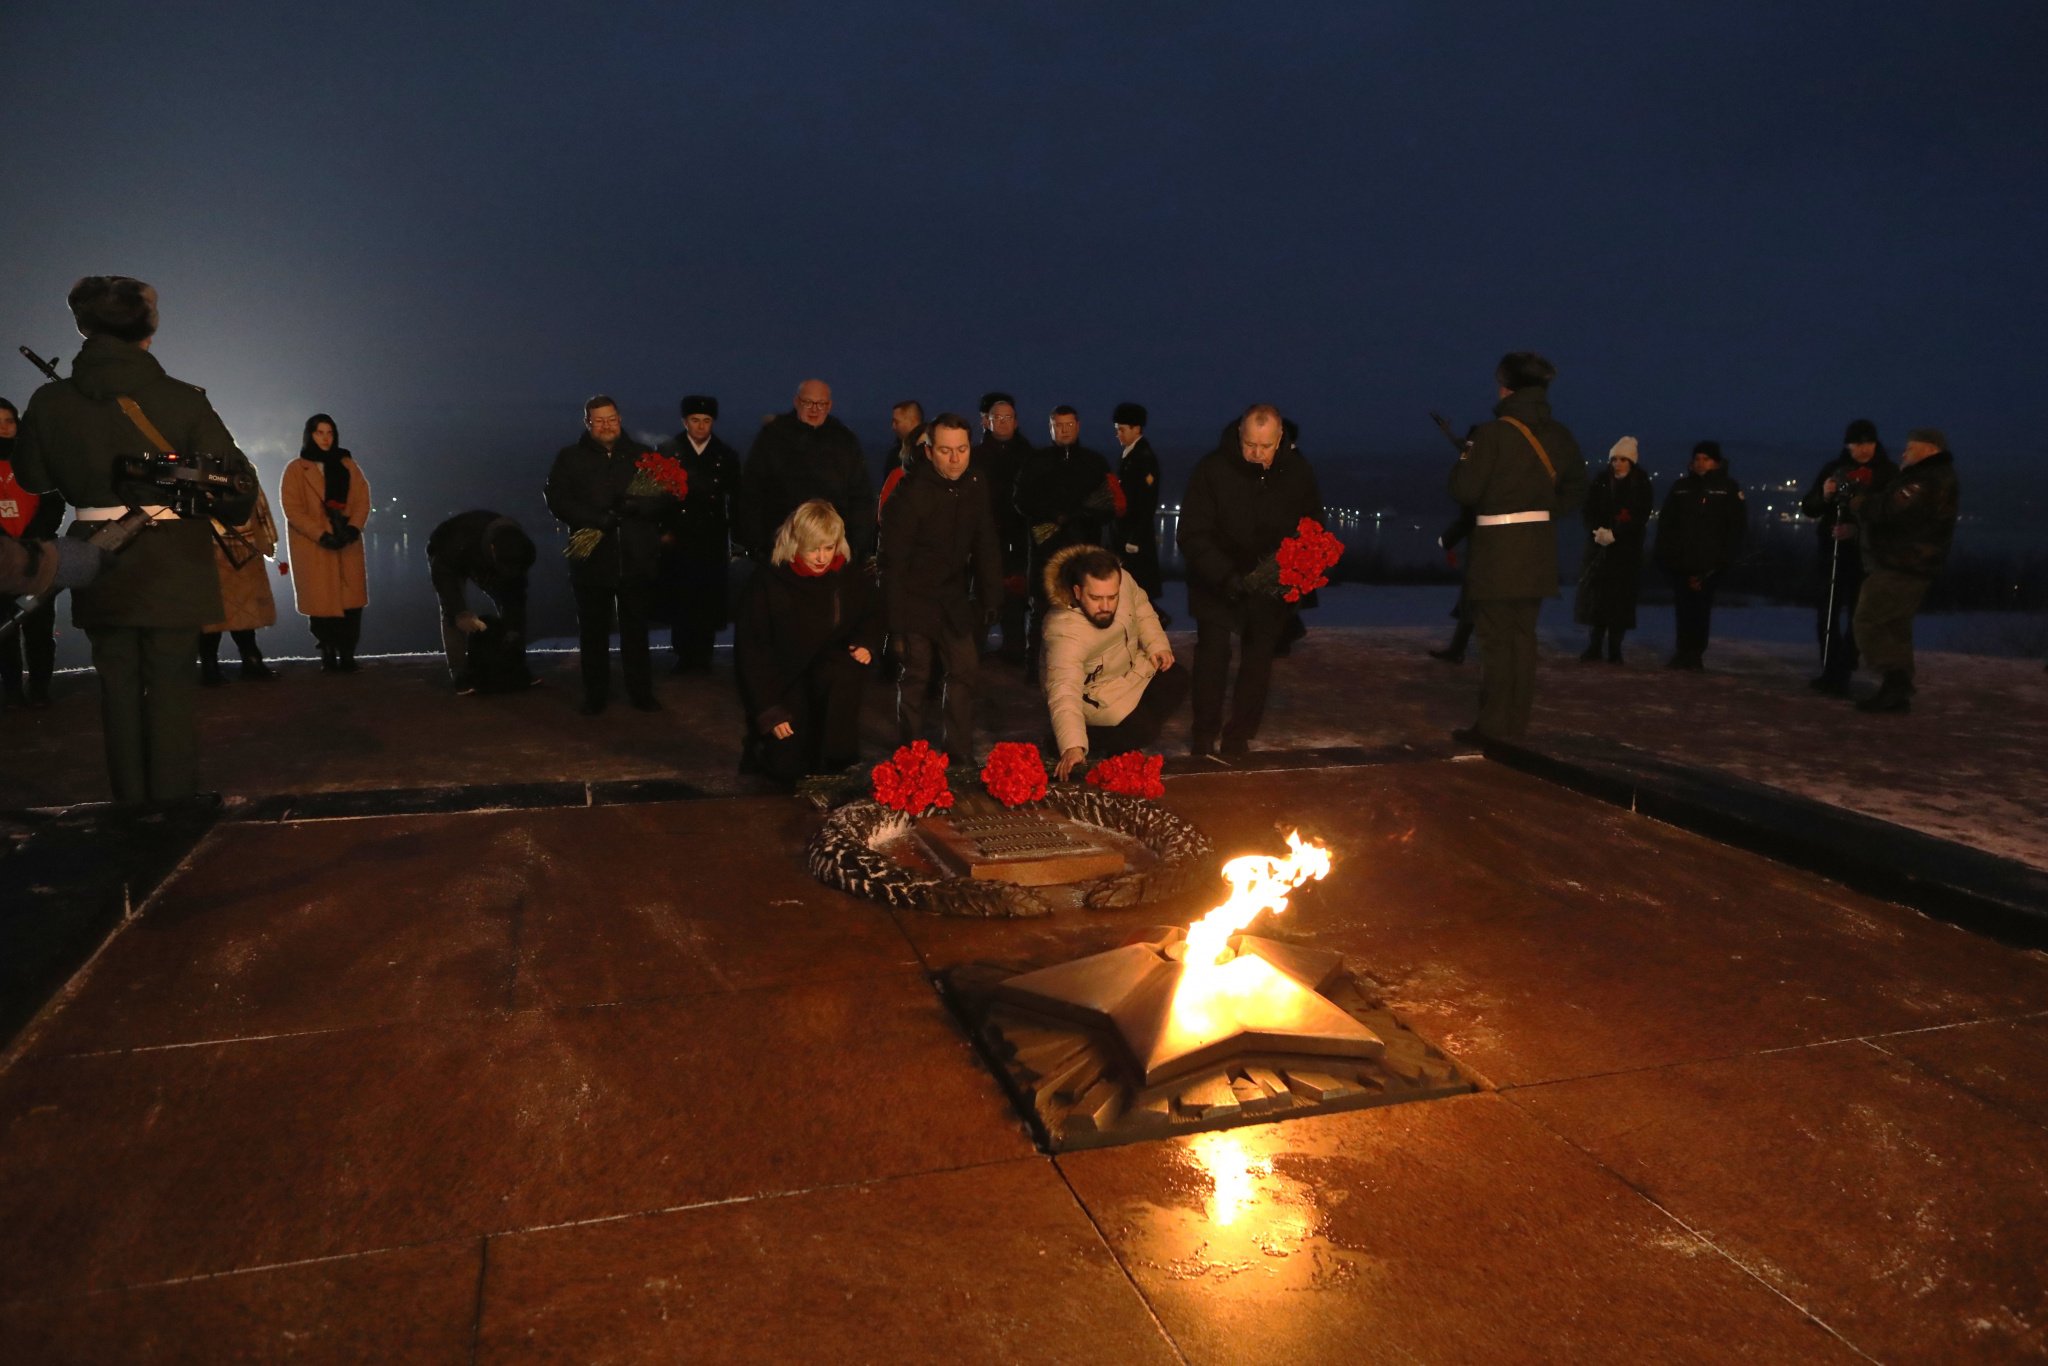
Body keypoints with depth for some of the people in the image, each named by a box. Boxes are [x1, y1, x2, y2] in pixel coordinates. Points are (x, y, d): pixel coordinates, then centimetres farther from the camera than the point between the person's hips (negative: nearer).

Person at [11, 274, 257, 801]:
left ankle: (130, 804, 19)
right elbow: (237, 479, -12)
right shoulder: (182, 400, -12)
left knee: (118, 685, 13)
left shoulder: (50, 402, -3)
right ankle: (172, 803, 8)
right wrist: (228, 516, 9)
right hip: (172, 565, -2)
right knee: (171, 684, 6)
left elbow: (31, 478, 10)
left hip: (98, 566, 3)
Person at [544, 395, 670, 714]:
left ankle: (641, 692, 18)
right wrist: (600, 520, -17)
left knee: (636, 629, 9)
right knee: (593, 631, 7)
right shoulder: (570, 457, 5)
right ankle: (595, 694, 17)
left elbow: (665, 500, 0)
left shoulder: (642, 455, 7)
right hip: (592, 559, 0)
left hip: (637, 559, 0)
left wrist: (635, 505, -20)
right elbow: (557, 500, -5)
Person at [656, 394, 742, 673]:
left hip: (713, 542, 1)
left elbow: (735, 500, 8)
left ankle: (703, 657, 14)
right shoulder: (667, 451, 3)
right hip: (677, 540, -1)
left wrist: (737, 538, 2)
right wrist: (661, 531, -5)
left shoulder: (727, 456, 8)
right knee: (679, 600, 1)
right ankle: (684, 656, 13)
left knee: (709, 600, 2)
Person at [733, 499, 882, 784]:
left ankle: (832, 764, -20)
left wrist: (865, 644, -7)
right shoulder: (768, 583, -15)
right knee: (788, 769, -11)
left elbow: (873, 613, 16)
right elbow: (750, 652, -11)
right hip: (782, 681, -2)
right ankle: (762, 745, 26)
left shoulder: (848, 578, -5)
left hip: (829, 671, 2)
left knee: (848, 672, -34)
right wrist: (769, 712, -14)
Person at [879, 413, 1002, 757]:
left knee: (964, 671, 3)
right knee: (915, 678, 1)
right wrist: (896, 622, -17)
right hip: (915, 601, -5)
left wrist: (990, 599, 2)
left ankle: (959, 755, 13)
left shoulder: (974, 489, -1)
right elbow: (893, 561, -16)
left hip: (955, 600, 5)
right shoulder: (910, 494, -17)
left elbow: (985, 548, 7)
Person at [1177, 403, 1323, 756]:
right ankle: (1205, 733, 15)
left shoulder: (1298, 471, -8)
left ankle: (1240, 734, 21)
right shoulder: (1213, 468, -17)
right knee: (1212, 654, 0)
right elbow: (1193, 534, -19)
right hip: (1218, 583, -2)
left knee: (1258, 658, 8)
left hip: (1271, 586, 3)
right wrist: (1226, 576, -31)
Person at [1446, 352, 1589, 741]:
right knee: (1523, 636, 11)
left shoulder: (1493, 433, -14)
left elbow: (1465, 491, -13)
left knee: (1496, 638, -1)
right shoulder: (1559, 435, 8)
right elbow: (1574, 490, 15)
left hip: (1498, 547, -6)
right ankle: (1516, 723, 15)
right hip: (1538, 546, 6)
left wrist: (1463, 461, 6)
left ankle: (1493, 726, 1)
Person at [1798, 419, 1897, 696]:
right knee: (1828, 613, 4)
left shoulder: (1889, 473, -1)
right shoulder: (1833, 469, 5)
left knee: (1857, 616, -5)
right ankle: (1830, 672, 10)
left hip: (1868, 554, -3)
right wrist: (1823, 496, -15)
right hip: (1834, 550, 3)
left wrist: (1858, 528, -17)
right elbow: (1808, 510, 5)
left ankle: (1841, 676, -4)